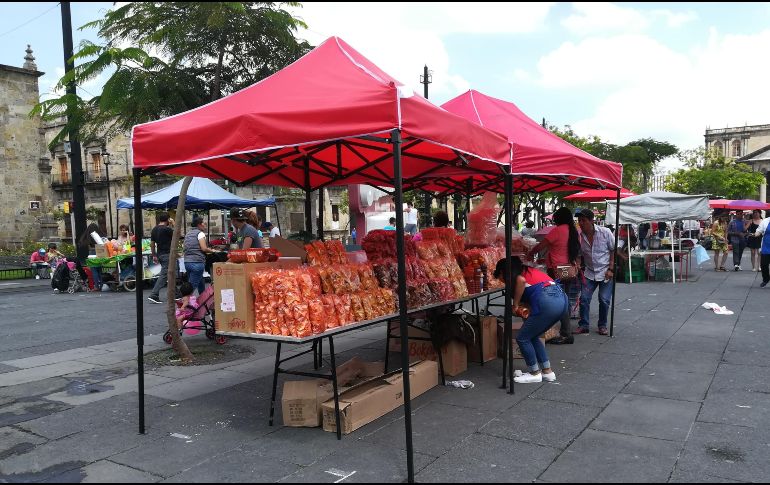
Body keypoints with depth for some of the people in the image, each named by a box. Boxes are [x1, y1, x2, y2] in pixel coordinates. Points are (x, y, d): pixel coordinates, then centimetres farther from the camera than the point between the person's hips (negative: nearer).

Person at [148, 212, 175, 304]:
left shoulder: (154, 229, 9)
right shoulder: (167, 229, -15)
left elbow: (152, 244, 11)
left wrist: (154, 255, 18)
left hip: (160, 254, 8)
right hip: (167, 254, -8)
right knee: (164, 275, -8)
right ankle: (154, 295, -14)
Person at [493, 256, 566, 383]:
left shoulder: (512, 274, 8)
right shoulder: (528, 270, 30)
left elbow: (521, 280, -16)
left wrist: (515, 305, -5)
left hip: (547, 302, -9)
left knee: (522, 338, 8)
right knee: (533, 336, 23)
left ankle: (535, 373, 17)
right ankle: (547, 371, 27)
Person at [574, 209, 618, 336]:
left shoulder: (605, 232, -12)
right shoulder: (579, 237, -5)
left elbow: (614, 250, -5)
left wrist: (611, 269, -11)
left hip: (605, 273, -3)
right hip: (589, 273, 3)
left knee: (604, 300, -4)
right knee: (584, 298, -4)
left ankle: (602, 326, 14)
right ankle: (583, 325, 9)